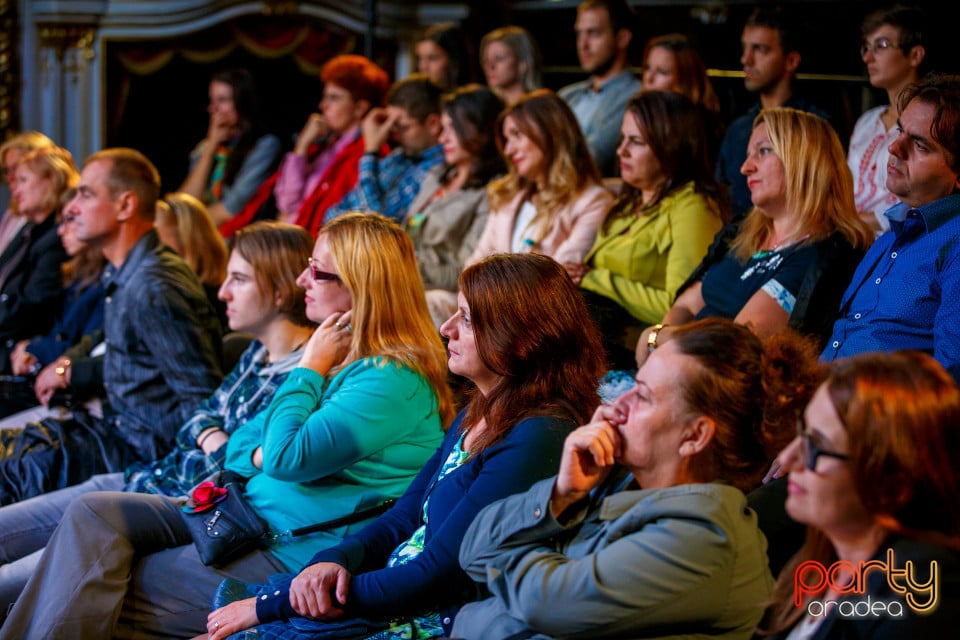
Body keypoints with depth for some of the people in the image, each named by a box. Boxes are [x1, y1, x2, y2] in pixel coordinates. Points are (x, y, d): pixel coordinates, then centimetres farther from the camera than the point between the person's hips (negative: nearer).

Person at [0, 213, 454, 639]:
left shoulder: (392, 382, -17)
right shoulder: (337, 355, 14)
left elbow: (286, 459, -24)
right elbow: (238, 445, 20)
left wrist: (310, 368, -12)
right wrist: (258, 452, -5)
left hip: (298, 554, -10)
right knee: (95, 513, -4)